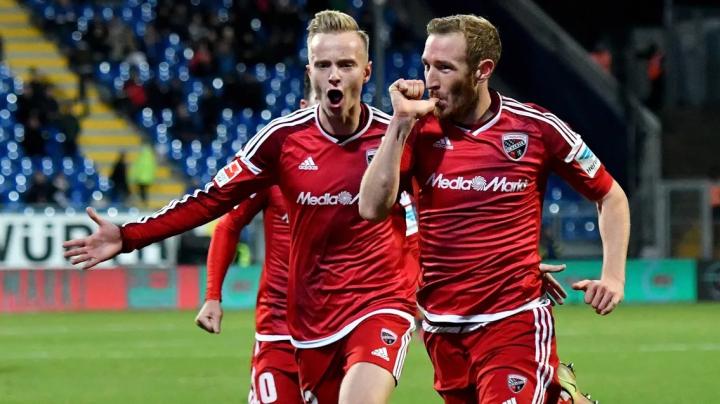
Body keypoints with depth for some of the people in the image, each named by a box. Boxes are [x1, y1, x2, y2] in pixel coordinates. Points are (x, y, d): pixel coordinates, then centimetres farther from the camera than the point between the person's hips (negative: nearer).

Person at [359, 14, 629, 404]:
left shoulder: (536, 127, -4)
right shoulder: (419, 128, -1)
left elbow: (611, 196, 8)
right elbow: (372, 208, -13)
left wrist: (613, 276, -4)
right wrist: (400, 122, -15)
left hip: (516, 322, -3)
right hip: (442, 327, 3)